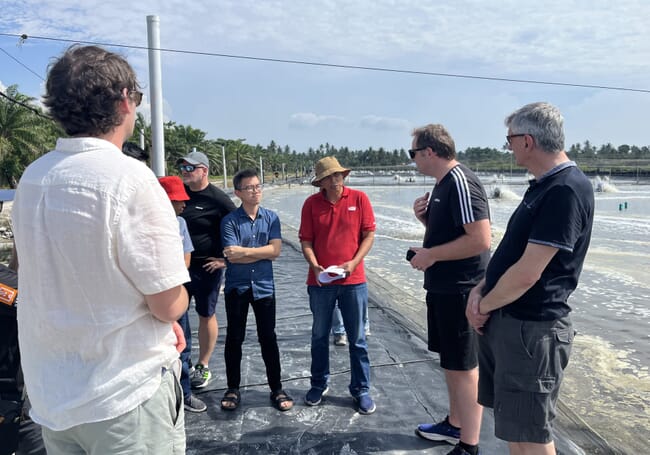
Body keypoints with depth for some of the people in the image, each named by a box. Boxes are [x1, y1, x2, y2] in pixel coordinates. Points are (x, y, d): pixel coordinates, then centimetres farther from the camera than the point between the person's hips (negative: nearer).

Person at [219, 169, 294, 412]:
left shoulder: (271, 218, 0)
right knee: (234, 338, 10)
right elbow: (232, 257, -15)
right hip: (237, 287, -1)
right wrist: (262, 252, -11)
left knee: (268, 338, 8)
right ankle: (233, 389, 26)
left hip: (264, 286, 1)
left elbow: (275, 250, -11)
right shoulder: (230, 221, -6)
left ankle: (276, 389, 21)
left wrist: (244, 251, -15)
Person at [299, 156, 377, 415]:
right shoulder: (311, 203, -1)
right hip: (320, 281, 1)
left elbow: (369, 234, -1)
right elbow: (306, 241, 0)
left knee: (357, 338, 8)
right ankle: (319, 384, 32)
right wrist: (315, 267, -15)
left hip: (353, 280, -1)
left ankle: (361, 389, 23)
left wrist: (353, 262, -13)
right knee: (319, 336, 14)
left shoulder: (359, 199, -3)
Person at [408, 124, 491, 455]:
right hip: (444, 288, 10)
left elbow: (480, 239, -27)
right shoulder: (443, 183, 12)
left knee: (464, 368, 1)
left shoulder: (460, 182, -19)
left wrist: (430, 255, -19)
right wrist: (425, 216, 2)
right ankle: (454, 425, 36)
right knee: (450, 362, 20)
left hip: (460, 290, -10)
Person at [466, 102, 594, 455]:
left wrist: (484, 306, -9)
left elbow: (527, 273, -24)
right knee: (511, 423, 22)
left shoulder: (566, 191, -21)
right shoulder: (543, 186, 11)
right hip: (503, 319, 9)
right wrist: (480, 290, 1)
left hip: (531, 327, -9)